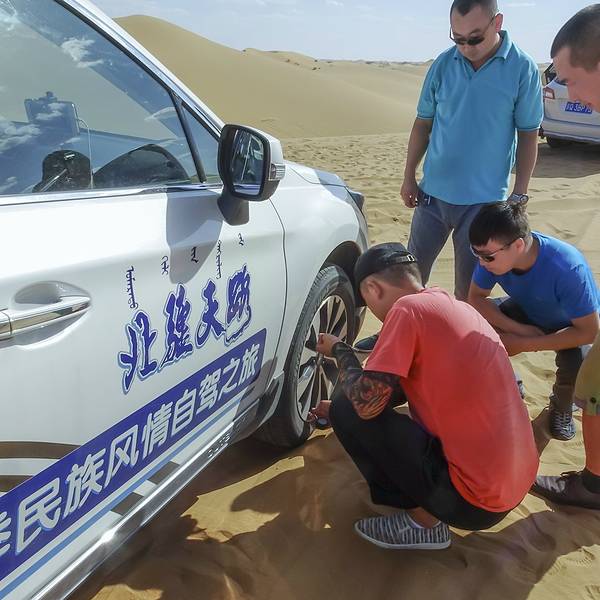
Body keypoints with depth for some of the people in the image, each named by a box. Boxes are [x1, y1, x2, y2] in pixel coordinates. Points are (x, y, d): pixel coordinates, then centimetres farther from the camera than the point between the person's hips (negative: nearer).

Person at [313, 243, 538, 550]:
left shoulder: (408, 308, -16)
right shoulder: (454, 306, 11)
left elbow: (366, 402, -19)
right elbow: (395, 386, 23)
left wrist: (340, 350, 0)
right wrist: (338, 409, 28)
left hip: (475, 499, -9)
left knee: (347, 410, -6)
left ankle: (423, 519, 4)